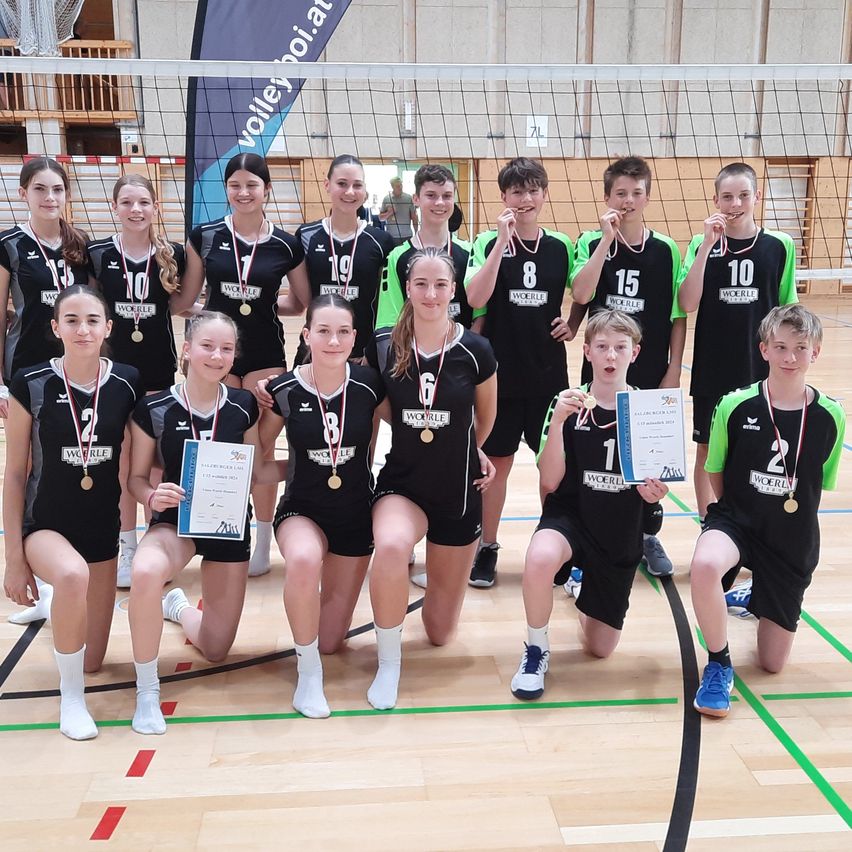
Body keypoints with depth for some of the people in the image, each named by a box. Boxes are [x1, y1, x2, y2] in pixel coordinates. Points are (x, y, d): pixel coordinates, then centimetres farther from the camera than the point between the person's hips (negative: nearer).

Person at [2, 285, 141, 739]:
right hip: (44, 525, -3)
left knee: (92, 662, 9)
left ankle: (62, 608, 44)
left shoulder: (127, 383, -8)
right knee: (72, 574, -40)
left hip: (102, 530, 3)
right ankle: (71, 697, -16)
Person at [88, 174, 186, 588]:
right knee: (120, 459, 8)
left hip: (158, 367, 0)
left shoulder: (173, 255, -2)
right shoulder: (96, 255, -4)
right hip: (113, 365, 0)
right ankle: (126, 546, 20)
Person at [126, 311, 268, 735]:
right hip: (176, 519, -2)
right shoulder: (154, 409, -12)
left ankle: (177, 606, 47)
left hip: (229, 525, 3)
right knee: (146, 571, -40)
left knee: (216, 648, 9)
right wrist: (153, 496, -25)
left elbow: (257, 469, 3)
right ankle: (146, 691, -17)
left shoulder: (243, 406, -7)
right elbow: (136, 477, -3)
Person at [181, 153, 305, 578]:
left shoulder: (286, 245, -3)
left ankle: (263, 539, 18)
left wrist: (263, 302, -2)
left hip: (265, 354, -1)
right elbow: (184, 299, 5)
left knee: (261, 446, 4)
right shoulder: (205, 236, 0)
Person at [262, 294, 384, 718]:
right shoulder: (283, 390, -14)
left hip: (355, 514, 2)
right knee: (305, 560, -39)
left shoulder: (368, 384, -13)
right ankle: (308, 673, -15)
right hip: (302, 511, -1)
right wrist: (298, 466, -12)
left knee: (330, 640, 6)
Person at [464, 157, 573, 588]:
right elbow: (475, 299, -19)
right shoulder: (489, 242, -3)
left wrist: (573, 324, -2)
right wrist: (502, 240, -21)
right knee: (496, 462, 7)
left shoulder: (561, 246, 4)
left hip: (549, 372, 2)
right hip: (500, 371, -2)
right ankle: (487, 548, 21)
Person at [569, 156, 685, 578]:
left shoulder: (666, 249, 1)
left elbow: (678, 316, 3)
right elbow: (580, 294, -19)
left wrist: (673, 371, -2)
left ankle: (648, 535, 28)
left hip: (651, 373, 1)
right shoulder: (591, 243, -2)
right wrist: (607, 239, -19)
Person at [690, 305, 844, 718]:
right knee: (705, 566, -40)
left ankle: (754, 598, 43)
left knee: (773, 662, 8)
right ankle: (718, 664, -13)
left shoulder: (830, 416, -7)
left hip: (792, 540, 2)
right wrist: (729, 512, -2)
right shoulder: (735, 406, -11)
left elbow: (820, 483, 7)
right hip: (735, 520, -2)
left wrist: (789, 514, 2)